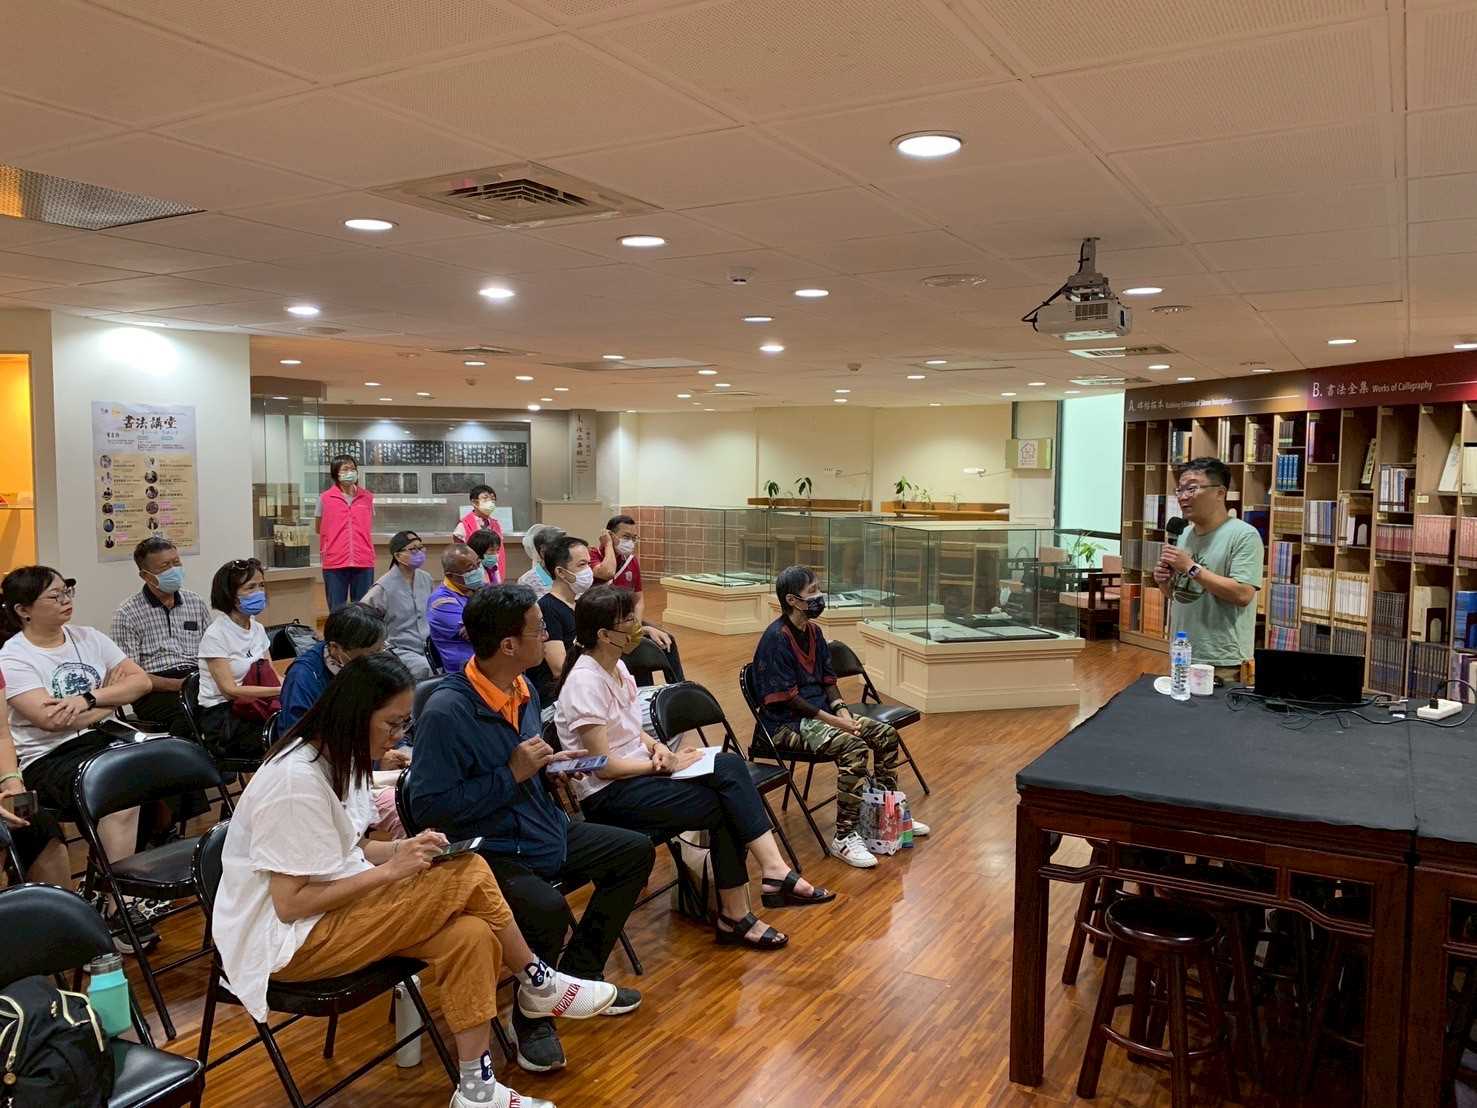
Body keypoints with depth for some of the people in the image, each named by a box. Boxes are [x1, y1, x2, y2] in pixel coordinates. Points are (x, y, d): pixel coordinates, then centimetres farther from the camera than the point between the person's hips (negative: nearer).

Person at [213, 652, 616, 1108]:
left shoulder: (336, 756, 4)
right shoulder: (296, 779, -24)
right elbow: (289, 904, -23)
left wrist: (407, 848, -7)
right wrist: (390, 870, -21)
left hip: (333, 910, 9)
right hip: (285, 940, -9)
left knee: (470, 937, -17)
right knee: (467, 875, -21)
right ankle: (538, 984, 1)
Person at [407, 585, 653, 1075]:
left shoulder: (522, 690, 3)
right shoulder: (446, 712, -24)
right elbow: (427, 806, -25)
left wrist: (552, 765, -1)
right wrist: (512, 774, -24)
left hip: (541, 830, 9)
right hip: (487, 852, -9)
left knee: (636, 851, 9)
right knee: (546, 910, -34)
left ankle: (578, 974, 21)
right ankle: (532, 1020, -2)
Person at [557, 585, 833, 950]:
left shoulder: (616, 666, 8)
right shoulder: (586, 682, -20)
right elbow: (603, 766, -21)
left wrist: (656, 747, -2)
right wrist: (663, 764, -13)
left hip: (638, 770, 8)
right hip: (607, 794, -8)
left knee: (731, 765, -15)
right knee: (725, 807, -18)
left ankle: (775, 872, -18)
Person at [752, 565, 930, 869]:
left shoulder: (813, 631, 8)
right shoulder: (776, 638, -18)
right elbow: (786, 697, -20)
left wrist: (842, 711, -5)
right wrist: (832, 720, -20)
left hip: (819, 712, 9)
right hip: (788, 723, -9)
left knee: (886, 734, 1)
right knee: (852, 747, -31)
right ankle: (844, 837, -25)